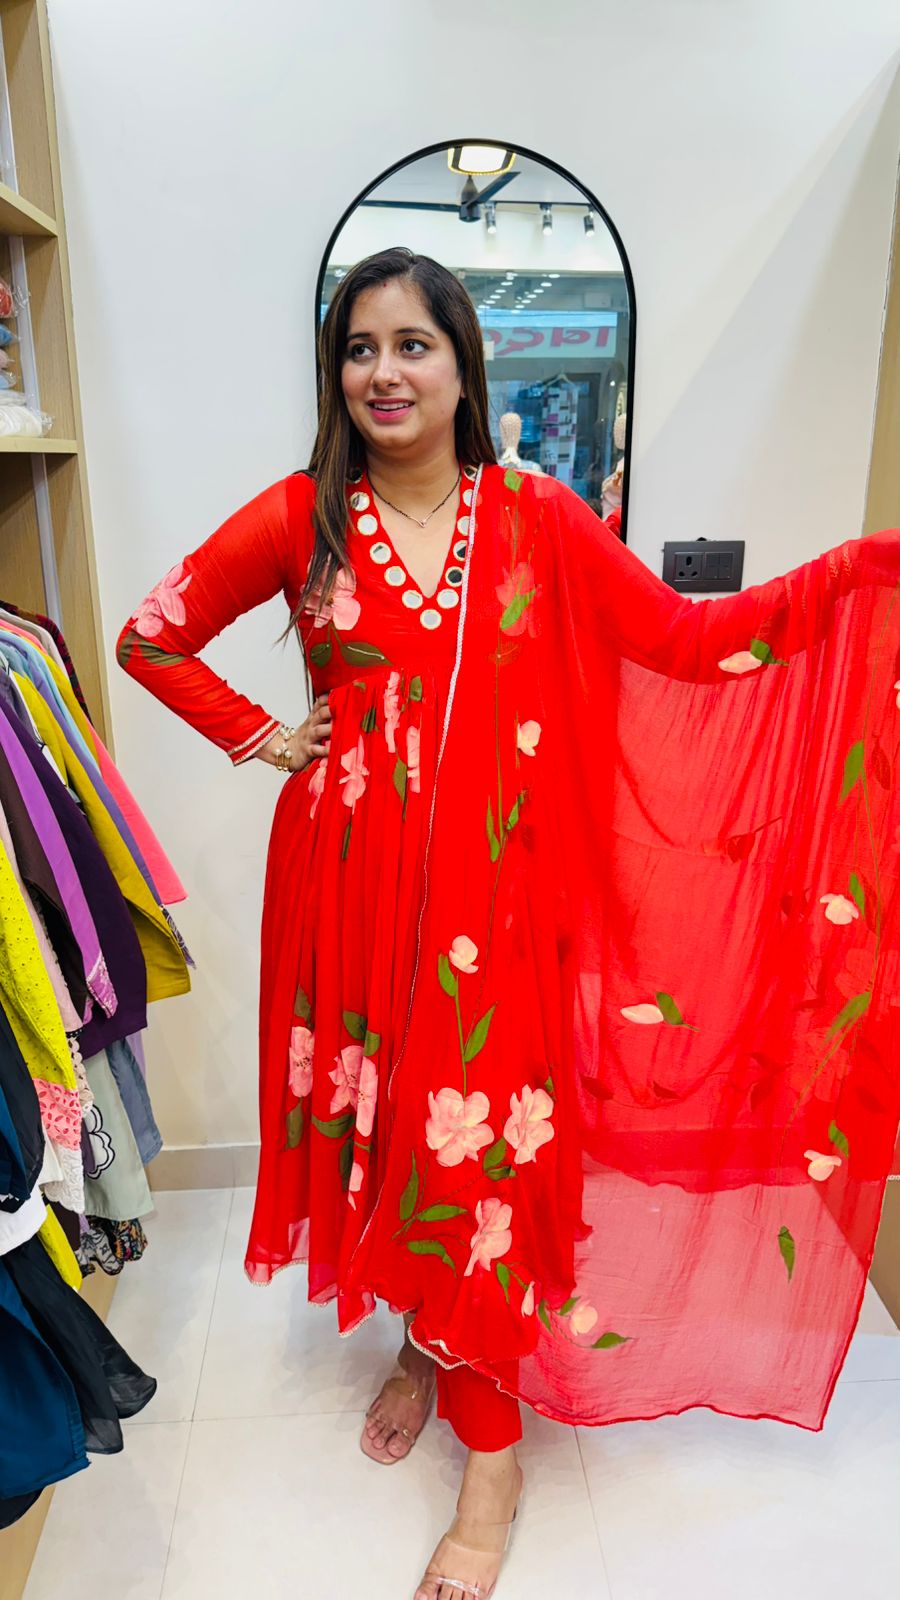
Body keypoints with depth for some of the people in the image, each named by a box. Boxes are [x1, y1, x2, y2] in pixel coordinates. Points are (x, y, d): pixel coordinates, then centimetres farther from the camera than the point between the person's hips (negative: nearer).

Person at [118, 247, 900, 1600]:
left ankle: (489, 1450, 24)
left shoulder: (538, 518, 1)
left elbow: (687, 639, -2)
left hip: (493, 885, -1)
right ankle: (422, 1344, 42)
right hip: (351, 872, 2)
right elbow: (150, 637, 9)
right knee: (383, 1121, 13)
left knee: (479, 1136, 1)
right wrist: (259, 737, 1)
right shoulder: (302, 518, 1)